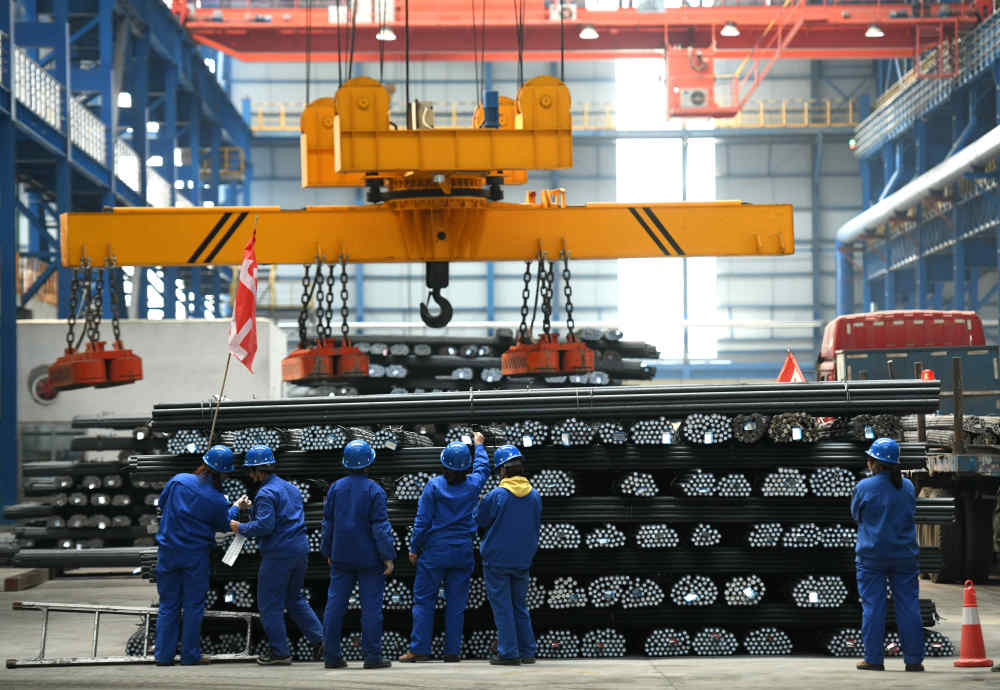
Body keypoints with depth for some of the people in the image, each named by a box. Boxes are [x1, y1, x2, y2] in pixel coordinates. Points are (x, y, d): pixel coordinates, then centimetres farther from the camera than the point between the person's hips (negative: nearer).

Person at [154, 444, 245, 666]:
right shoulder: (217, 501, -11)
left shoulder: (179, 480, -6)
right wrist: (236, 508, 23)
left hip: (168, 552, 3)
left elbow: (161, 503, 9)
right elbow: (222, 525, 7)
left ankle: (163, 655, 9)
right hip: (196, 556, -3)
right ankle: (190, 656, 9)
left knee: (168, 605, 10)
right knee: (194, 606, 8)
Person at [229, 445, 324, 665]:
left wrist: (241, 528, -7)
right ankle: (318, 639, 13)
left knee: (270, 602, 1)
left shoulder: (266, 493, -14)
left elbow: (265, 525, -22)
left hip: (278, 553, -9)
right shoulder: (291, 488, 15)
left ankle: (279, 651, 3)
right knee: (295, 598, 20)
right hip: (300, 550, 9)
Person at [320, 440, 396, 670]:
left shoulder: (336, 487, 4)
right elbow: (380, 526, -12)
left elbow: (328, 522, 9)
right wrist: (388, 556, -9)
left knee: (335, 603, 7)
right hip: (369, 556, -4)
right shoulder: (374, 491, -9)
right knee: (371, 605, 0)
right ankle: (372, 656, -2)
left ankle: (332, 655, 7)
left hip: (341, 556, 4)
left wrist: (328, 552, 19)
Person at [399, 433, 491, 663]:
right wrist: (479, 445, 42)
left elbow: (422, 521, -6)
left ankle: (419, 649, -3)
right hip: (463, 553, 3)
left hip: (435, 551, -3)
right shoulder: (473, 485, 1)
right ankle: (452, 650, 5)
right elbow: (483, 468, 25)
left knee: (423, 600, 2)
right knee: (456, 602, 6)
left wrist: (414, 548, 3)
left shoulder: (434, 486, -7)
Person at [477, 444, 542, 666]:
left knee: (502, 606, 1)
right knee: (519, 605, 16)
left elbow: (481, 521, -2)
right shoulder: (534, 496, 0)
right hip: (523, 559, 5)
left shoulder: (496, 496, -15)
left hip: (497, 558, -5)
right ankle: (527, 651, 16)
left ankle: (509, 653, 0)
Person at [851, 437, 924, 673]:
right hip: (904, 554, 3)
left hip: (871, 555, -3)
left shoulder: (864, 487, -9)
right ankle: (914, 659, 7)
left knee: (873, 607, 2)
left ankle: (874, 659, 1)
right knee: (908, 606, 6)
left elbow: (856, 515, 4)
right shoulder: (908, 487, 3)